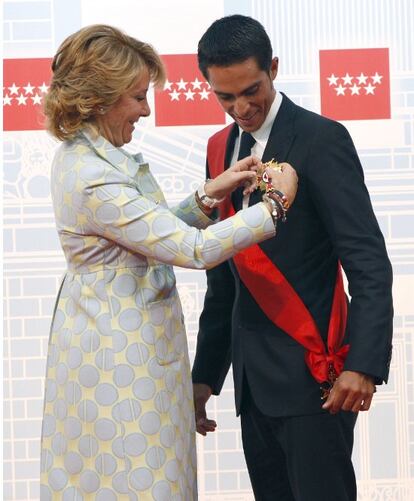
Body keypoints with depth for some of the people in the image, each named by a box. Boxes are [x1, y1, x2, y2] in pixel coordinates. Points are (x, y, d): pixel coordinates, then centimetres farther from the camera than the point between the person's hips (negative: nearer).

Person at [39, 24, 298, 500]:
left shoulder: (81, 155, 4)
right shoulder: (94, 182, -27)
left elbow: (159, 232, 12)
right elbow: (194, 249, -25)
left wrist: (209, 194, -2)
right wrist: (275, 204, -15)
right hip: (122, 351, -10)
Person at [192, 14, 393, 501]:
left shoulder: (321, 139, -8)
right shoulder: (221, 148, 12)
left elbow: (369, 263, -14)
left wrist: (363, 365, -24)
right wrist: (206, 373, 15)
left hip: (311, 369, -6)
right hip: (253, 377, 7)